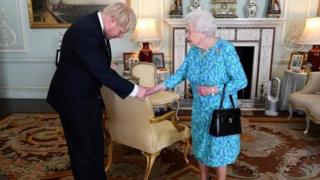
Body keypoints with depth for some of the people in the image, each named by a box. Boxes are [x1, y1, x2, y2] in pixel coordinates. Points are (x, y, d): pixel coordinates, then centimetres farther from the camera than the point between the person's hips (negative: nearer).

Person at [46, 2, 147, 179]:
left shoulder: (97, 26, 1)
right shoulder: (84, 30, -28)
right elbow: (102, 71, -28)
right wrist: (133, 90, -21)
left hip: (89, 95, 9)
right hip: (73, 98, -9)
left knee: (96, 144, 18)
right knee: (82, 147, 7)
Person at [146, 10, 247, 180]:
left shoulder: (226, 49, -20)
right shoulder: (193, 51, -2)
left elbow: (241, 81, -19)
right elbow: (180, 74, 2)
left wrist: (213, 89, -27)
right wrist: (156, 88, -5)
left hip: (221, 110, -6)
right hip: (200, 109, 6)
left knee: (218, 149, 8)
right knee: (200, 146, 19)